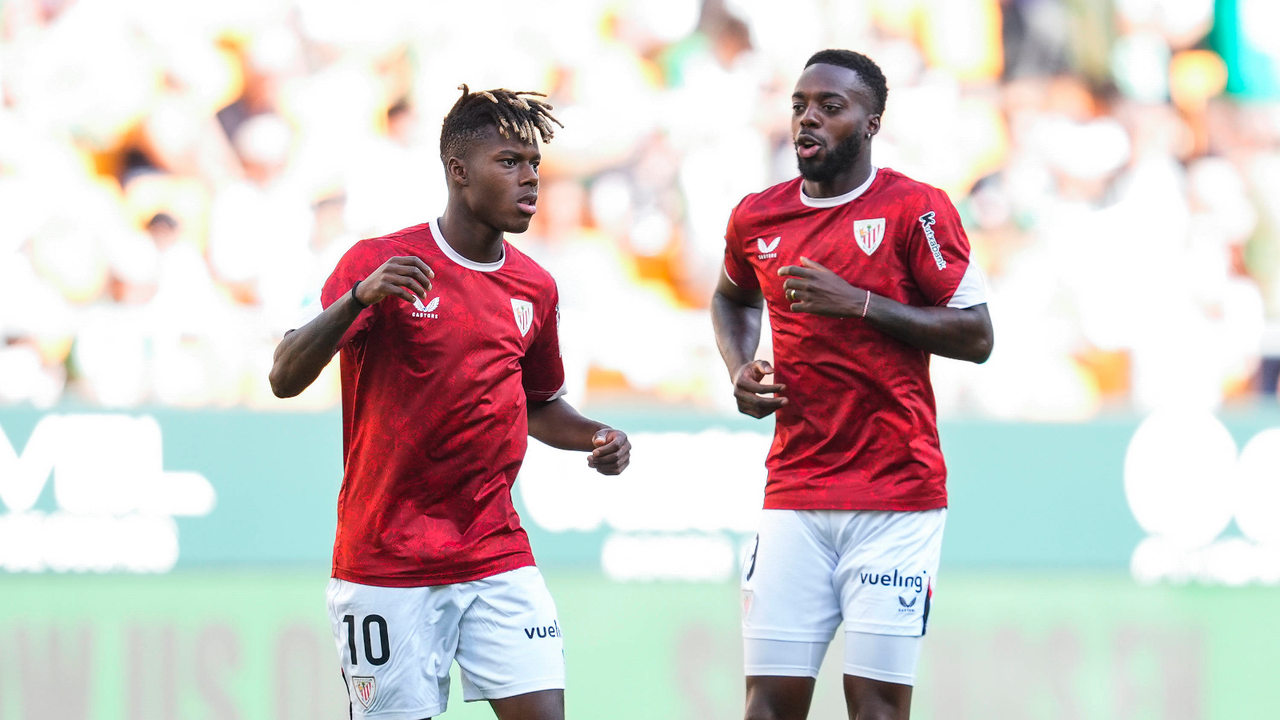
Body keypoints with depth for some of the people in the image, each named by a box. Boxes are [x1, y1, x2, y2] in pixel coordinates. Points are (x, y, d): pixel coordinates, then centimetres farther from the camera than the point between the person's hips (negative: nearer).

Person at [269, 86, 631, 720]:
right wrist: (358, 299, -32)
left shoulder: (534, 288, 9)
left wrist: (595, 438, 4)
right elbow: (286, 378, -16)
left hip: (498, 557, 4)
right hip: (387, 566, -4)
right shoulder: (378, 263, -7)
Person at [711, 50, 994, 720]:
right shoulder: (757, 218, 10)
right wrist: (739, 368, 11)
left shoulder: (916, 209, -5)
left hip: (898, 495, -4)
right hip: (794, 495, 4)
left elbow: (976, 337, -7)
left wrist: (860, 303, -16)